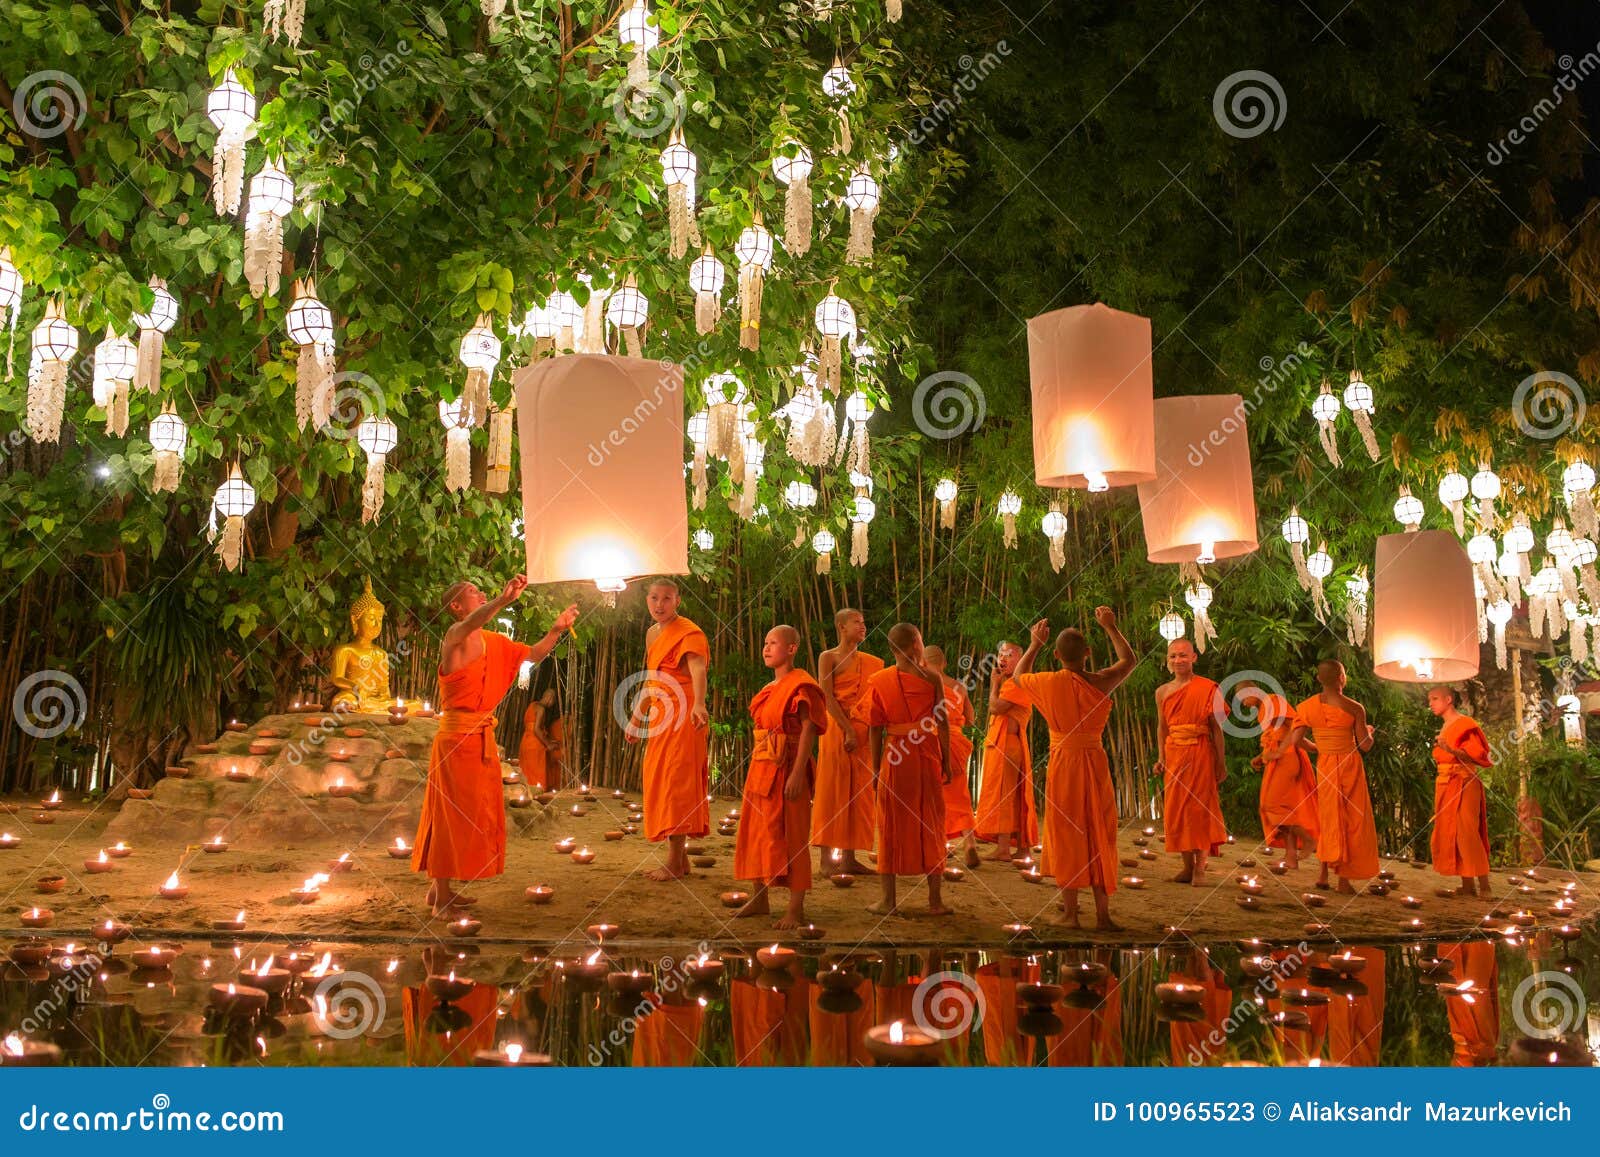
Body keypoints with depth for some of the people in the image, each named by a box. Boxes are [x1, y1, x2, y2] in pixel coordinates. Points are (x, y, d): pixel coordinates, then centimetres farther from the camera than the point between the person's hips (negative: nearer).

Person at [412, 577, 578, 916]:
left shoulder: (495, 642, 12)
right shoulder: (454, 637, -11)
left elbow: (533, 654, 21)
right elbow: (469, 624, -34)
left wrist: (556, 630, 3)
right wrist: (505, 599, -51)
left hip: (482, 738, 8)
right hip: (457, 735, -8)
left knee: (476, 814, 12)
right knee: (452, 813, -5)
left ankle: (439, 887, 23)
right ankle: (441, 899, 1)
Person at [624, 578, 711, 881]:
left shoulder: (688, 633, -13)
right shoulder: (652, 634, 14)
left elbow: (697, 669, -32)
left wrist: (699, 704, -49)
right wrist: (636, 717, 27)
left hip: (683, 717, -9)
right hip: (660, 718, 9)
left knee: (675, 785, -8)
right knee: (661, 785, 11)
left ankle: (675, 864, -4)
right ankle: (680, 859, 19)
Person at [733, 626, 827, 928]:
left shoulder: (801, 686, -11)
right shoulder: (769, 689, 15)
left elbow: (808, 730, -17)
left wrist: (797, 774, -23)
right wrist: (756, 767, 14)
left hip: (786, 768, -9)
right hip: (761, 767, 9)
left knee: (790, 835, -4)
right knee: (755, 831, 13)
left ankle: (796, 909, 2)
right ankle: (759, 899, 25)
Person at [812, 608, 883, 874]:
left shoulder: (869, 662, 15)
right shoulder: (828, 657, -1)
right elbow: (827, 697, -10)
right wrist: (848, 730, -16)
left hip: (862, 731, 5)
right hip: (837, 727, -5)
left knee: (857, 793, 4)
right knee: (833, 790, -5)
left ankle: (848, 857, 8)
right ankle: (827, 858, -3)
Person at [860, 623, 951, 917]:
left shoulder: (879, 681, -1)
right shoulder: (931, 678, -4)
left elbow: (875, 728, 0)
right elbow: (943, 723, -4)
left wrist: (876, 768, 6)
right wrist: (946, 761, 5)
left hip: (894, 756, 1)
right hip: (927, 755, -1)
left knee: (891, 826, 9)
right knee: (931, 824, 9)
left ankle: (889, 900, 9)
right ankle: (935, 900, 11)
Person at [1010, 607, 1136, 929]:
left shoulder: (1048, 682, -7)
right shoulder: (1101, 682, -7)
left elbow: (1019, 676, 17)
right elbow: (1130, 660, 15)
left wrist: (1034, 644, 27)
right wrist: (1110, 628, 22)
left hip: (1061, 764, 0)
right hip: (1095, 763, 1)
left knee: (1065, 837, 8)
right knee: (1099, 837, 8)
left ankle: (1070, 912, 10)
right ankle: (1102, 914, 10)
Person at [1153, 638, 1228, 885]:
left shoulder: (1207, 689, -4)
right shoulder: (1162, 692, 9)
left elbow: (1216, 727, -2)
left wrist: (1220, 762, -4)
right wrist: (1162, 759, 9)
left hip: (1200, 753, -5)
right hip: (1174, 755, 5)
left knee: (1199, 808, -3)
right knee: (1176, 809, 5)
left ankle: (1200, 867, 1)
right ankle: (1188, 866, 15)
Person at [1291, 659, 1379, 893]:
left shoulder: (1307, 706, -3)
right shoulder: (1354, 708, -11)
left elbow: (1297, 739, -5)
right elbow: (1365, 746, -7)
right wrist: (1369, 732, 15)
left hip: (1325, 765, 3)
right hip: (1350, 766, -3)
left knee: (1329, 819, 16)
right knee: (1352, 821, 5)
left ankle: (1324, 874, 12)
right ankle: (1344, 879, 3)